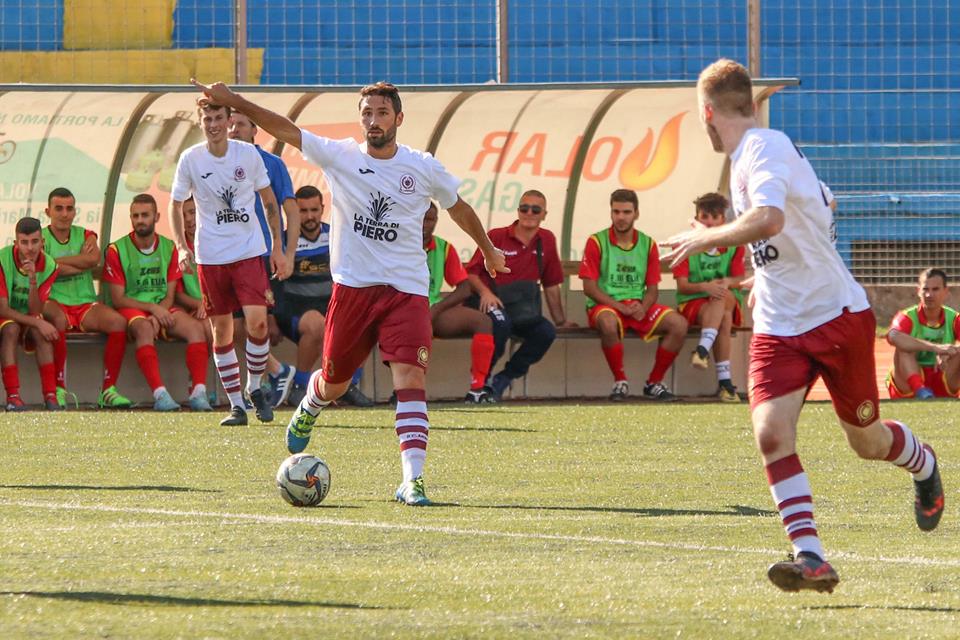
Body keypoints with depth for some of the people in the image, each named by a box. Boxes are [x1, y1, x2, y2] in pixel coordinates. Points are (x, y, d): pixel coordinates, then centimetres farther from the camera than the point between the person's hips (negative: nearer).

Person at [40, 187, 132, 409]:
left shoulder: (85, 236, 15)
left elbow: (94, 259, -8)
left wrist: (55, 260, -9)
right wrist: (81, 261, -7)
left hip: (85, 303, 4)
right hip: (56, 303, -4)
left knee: (118, 321, -25)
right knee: (57, 319, -40)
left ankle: (108, 389, -22)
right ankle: (59, 390, -34)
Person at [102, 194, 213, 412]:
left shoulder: (169, 248, 9)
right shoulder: (117, 250, -2)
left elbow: (170, 294, 6)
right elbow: (118, 299, -6)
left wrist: (159, 312, -17)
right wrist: (151, 308, -18)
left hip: (162, 308, 4)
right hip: (131, 308, -4)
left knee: (195, 327, -24)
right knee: (145, 328, -38)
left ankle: (198, 391, -36)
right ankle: (159, 394, -49)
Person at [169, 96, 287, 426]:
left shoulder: (248, 154, -1)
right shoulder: (190, 159, -2)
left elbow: (269, 201, 9)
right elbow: (175, 205, 6)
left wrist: (277, 247, 8)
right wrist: (181, 246, -8)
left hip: (249, 251, -1)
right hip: (210, 256, 1)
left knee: (257, 321, -15)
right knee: (221, 331, 3)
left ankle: (255, 387, 8)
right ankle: (236, 405, 12)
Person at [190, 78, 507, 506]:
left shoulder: (423, 168, 2)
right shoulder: (339, 156, 0)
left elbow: (459, 208, 18)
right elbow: (283, 129, -5)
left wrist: (488, 251, 30)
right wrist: (232, 102, -13)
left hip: (407, 290, -1)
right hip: (352, 288, 1)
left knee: (410, 378, -17)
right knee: (333, 384, 12)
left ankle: (412, 479, -22)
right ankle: (310, 406, 50)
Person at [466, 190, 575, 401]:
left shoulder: (547, 241, 11)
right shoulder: (496, 237, -1)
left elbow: (551, 286, 18)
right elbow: (471, 273, -1)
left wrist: (561, 321, 21)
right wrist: (484, 291, -21)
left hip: (523, 310, 4)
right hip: (492, 304, -4)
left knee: (547, 332, -24)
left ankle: (502, 380, -11)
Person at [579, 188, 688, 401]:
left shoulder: (647, 244, 9)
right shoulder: (597, 242, -2)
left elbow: (653, 288, 9)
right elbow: (589, 288, -7)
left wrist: (643, 308, -14)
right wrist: (621, 307, -18)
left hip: (639, 306, 4)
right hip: (606, 305, -4)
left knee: (679, 324, -19)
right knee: (608, 323, -40)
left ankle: (654, 383, -3)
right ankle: (620, 382, -18)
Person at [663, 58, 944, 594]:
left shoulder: (766, 148, -19)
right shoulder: (748, 155, 11)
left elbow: (768, 219, -40)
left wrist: (705, 238, -30)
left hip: (838, 316, -7)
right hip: (779, 327, 7)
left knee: (867, 440, 9)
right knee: (771, 433, -16)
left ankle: (925, 466, 44)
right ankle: (810, 558, -19)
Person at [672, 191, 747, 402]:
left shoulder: (733, 246, 7)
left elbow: (740, 280, -2)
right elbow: (682, 286, -7)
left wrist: (726, 282, -27)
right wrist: (705, 286, -27)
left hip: (730, 302, 2)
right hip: (693, 303, -2)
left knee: (721, 296, -36)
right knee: (723, 318, -35)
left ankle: (704, 349, -49)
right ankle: (724, 380, -46)